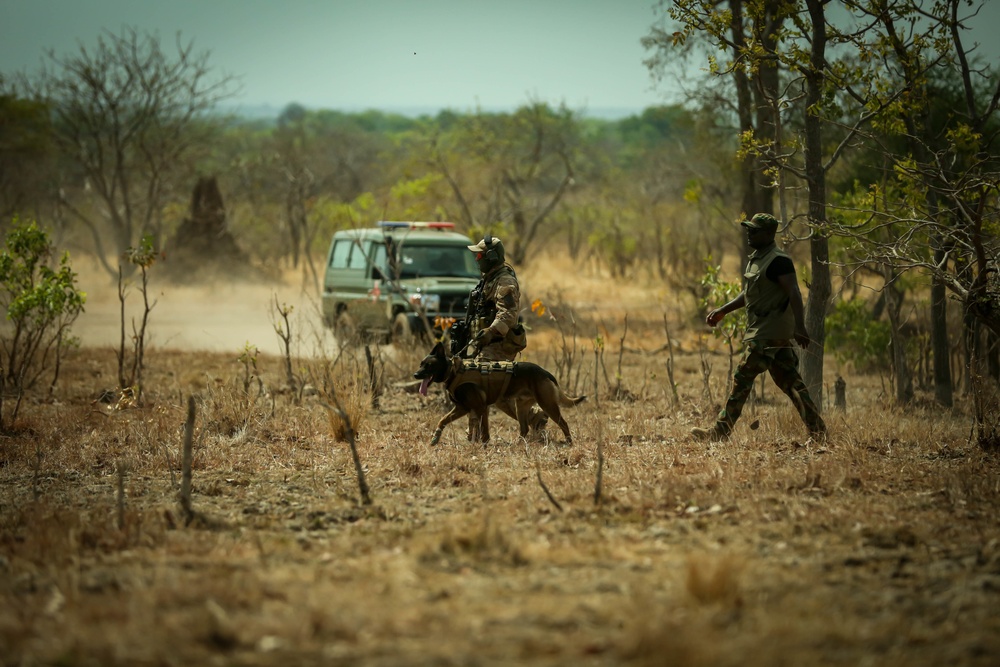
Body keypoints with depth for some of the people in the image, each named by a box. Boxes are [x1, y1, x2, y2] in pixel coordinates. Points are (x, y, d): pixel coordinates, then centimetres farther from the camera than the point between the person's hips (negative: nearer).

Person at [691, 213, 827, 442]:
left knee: (742, 378, -7)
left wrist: (800, 326, -34)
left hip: (767, 333, -10)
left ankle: (721, 431, -3)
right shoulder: (756, 259, 16)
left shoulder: (778, 261, -15)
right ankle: (818, 430, 10)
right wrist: (722, 311, 25)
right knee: (789, 381, 10)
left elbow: (794, 294, -24)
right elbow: (749, 294, 28)